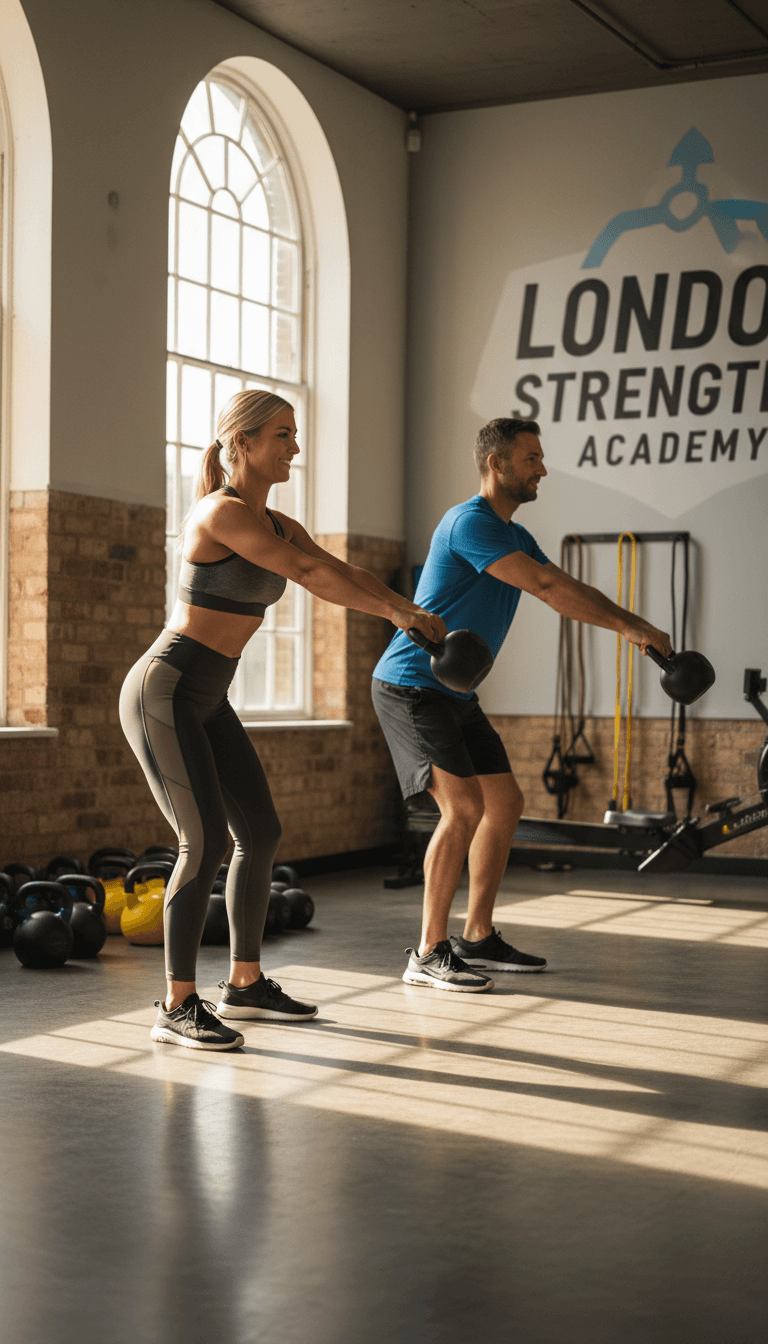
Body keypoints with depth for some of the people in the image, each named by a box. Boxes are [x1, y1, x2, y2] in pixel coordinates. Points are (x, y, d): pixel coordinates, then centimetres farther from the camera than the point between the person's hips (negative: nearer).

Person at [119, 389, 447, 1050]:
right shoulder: (220, 512, -17)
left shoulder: (279, 526, 11)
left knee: (261, 834, 9)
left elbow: (343, 574, 9)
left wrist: (410, 612, -6)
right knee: (207, 843, -13)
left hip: (206, 700, 9)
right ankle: (178, 1008, -4)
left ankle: (244, 985, 22)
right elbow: (309, 573, -21)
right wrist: (398, 611, -15)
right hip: (162, 693, -9)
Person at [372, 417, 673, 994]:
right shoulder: (469, 524, -18)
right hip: (411, 685, -10)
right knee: (464, 806, -19)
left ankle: (478, 938, 18)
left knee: (505, 802, 9)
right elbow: (546, 586, -25)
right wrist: (628, 626, -22)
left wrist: (634, 625, 1)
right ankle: (429, 954, -11)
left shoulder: (515, 536, 14)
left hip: (455, 693, 10)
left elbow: (571, 588, 15)